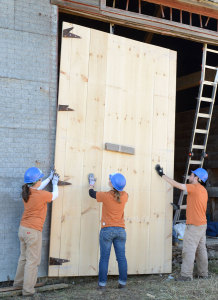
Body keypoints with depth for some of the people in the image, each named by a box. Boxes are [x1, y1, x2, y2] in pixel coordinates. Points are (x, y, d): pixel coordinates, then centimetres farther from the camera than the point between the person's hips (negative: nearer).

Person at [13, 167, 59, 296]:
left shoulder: (26, 192, 2)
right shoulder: (42, 195, -18)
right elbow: (55, 195, 3)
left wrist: (49, 179, 33)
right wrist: (55, 183, 21)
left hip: (23, 229, 8)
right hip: (33, 231, -8)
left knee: (24, 257, 21)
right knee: (32, 261, 1)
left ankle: (19, 282, 33)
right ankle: (28, 289, 7)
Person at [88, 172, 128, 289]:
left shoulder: (106, 195, -10)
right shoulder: (124, 196, -2)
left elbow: (92, 193, 9)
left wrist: (91, 184, 25)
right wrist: (115, 188, 30)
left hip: (107, 230, -3)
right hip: (120, 230, 3)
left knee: (104, 258, 2)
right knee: (121, 257, 7)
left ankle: (102, 283, 5)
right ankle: (122, 282, 11)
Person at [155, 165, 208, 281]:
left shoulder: (195, 187, -14)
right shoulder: (203, 190, 14)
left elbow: (176, 184, -13)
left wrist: (162, 174, -6)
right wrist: (179, 207, 26)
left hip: (194, 225, -9)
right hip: (202, 224, 9)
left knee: (188, 250, -6)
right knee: (201, 249, 14)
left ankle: (186, 275, -4)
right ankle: (203, 273, 21)